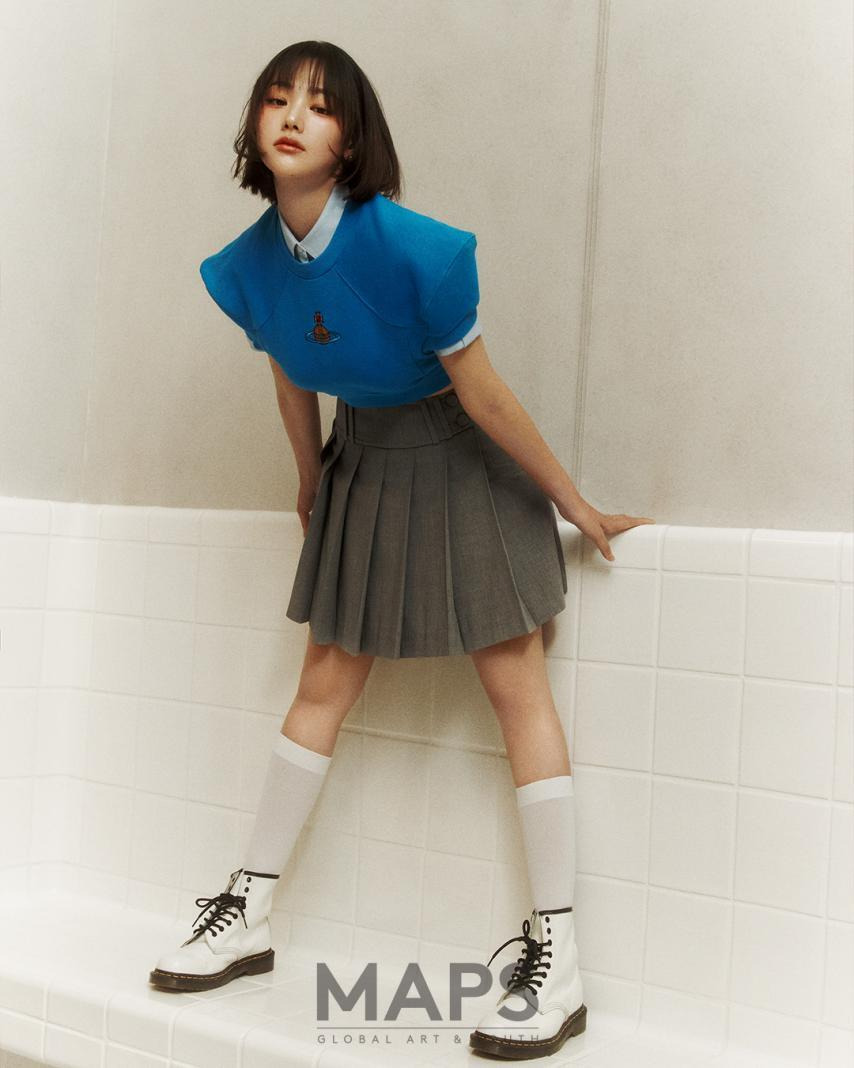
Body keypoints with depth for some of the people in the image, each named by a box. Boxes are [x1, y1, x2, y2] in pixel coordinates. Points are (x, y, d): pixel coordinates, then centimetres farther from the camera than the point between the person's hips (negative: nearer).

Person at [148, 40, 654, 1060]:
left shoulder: (409, 247, -27)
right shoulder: (252, 264, -8)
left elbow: (482, 392, -19)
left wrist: (574, 504, -11)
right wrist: (312, 491, 19)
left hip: (463, 460, -5)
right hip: (361, 459, 6)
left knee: (515, 682, -4)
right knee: (324, 682, 10)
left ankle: (559, 965, 0)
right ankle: (248, 914, 20)